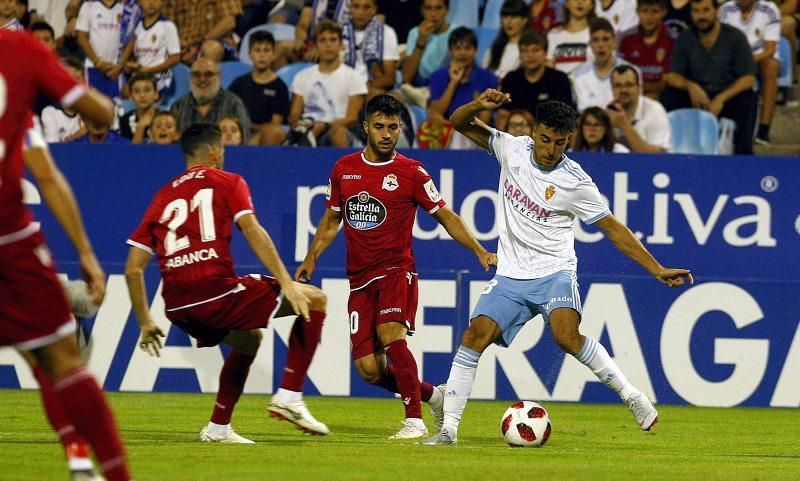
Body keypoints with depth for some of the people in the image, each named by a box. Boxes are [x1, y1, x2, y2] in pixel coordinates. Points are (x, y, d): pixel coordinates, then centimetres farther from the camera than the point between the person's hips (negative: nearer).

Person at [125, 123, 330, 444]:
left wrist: (145, 324, 24)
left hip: (178, 309, 6)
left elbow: (133, 269, 17)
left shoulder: (163, 197, 22)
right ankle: (289, 397, -1)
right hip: (217, 291, -6)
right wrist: (287, 285, -11)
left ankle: (218, 427, 26)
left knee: (249, 338, 35)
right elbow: (252, 231, -8)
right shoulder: (227, 182, 9)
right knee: (314, 300, 9)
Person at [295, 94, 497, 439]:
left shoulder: (411, 173, -2)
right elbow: (332, 219, 21)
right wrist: (311, 259, 9)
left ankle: (414, 420, -26)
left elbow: (445, 216, 3)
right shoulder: (344, 168, 9)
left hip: (397, 270, -4)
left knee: (390, 333, -30)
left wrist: (479, 252, -6)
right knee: (368, 369, -3)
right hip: (359, 278, 4)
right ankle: (430, 394, 22)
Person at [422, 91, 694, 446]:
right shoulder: (513, 149, -1)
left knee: (567, 336, -28)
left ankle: (632, 397, -13)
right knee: (474, 337, -13)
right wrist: (479, 105, -15)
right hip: (510, 277, 4)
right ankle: (449, 429, -7)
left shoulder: (575, 182, -10)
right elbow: (459, 123, 8)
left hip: (554, 273, -4)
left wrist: (657, 270, -9)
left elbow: (613, 229, -4)